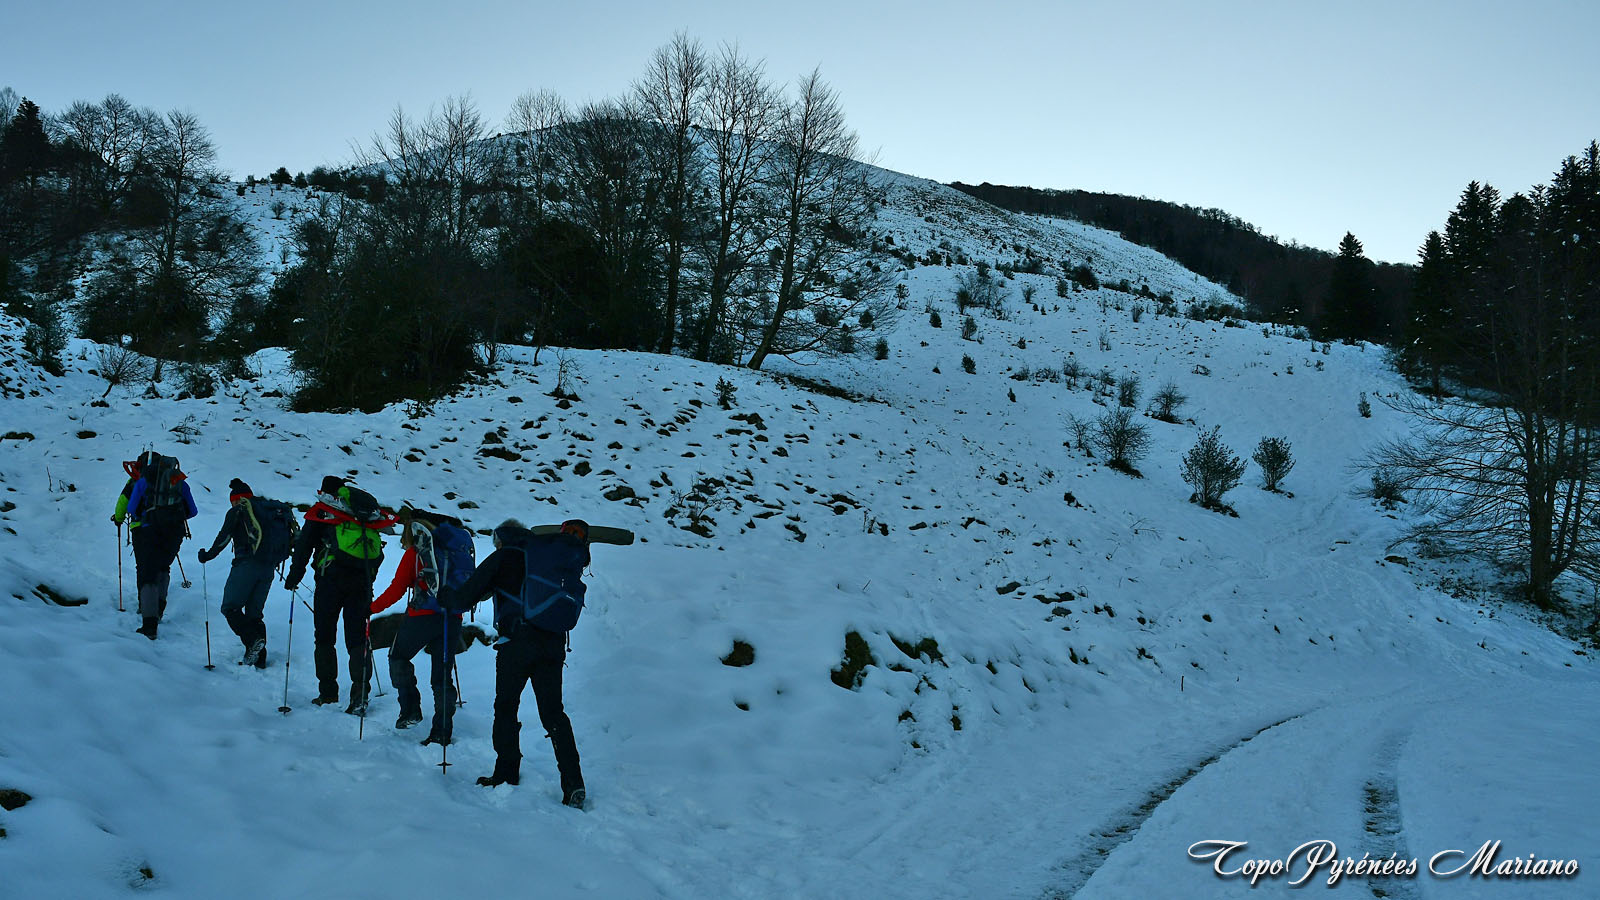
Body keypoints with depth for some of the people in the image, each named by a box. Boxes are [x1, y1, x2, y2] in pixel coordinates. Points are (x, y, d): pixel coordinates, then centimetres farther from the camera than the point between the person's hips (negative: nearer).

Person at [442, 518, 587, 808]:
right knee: (554, 713, 7)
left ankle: (507, 775, 13)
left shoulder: (503, 558, 4)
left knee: (505, 707, 12)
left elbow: (466, 597, 4)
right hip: (553, 644, 4)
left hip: (517, 643, -4)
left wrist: (444, 598, 23)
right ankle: (573, 783, -2)